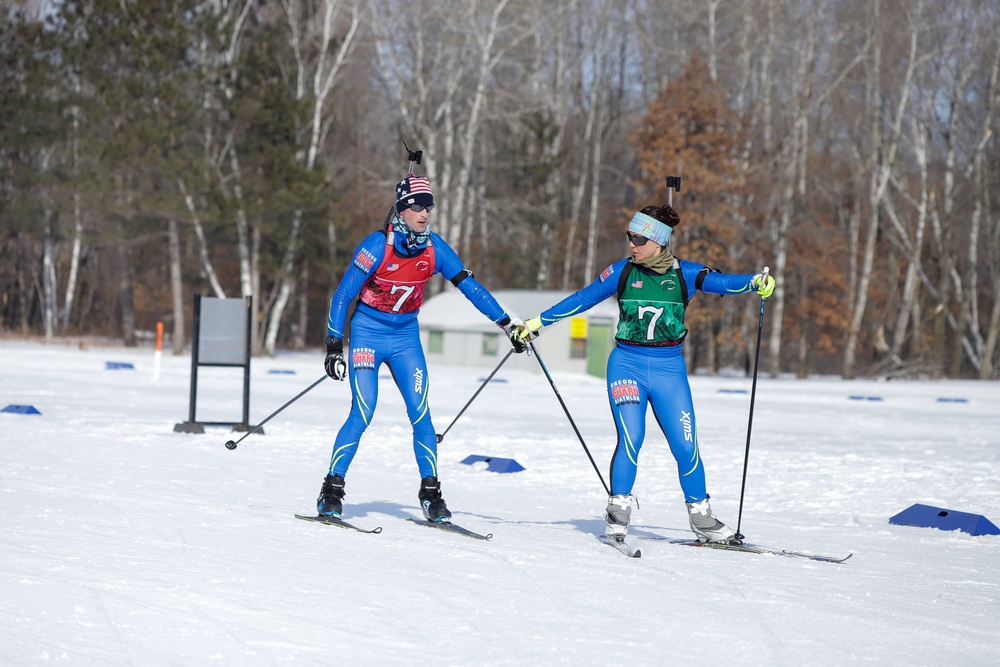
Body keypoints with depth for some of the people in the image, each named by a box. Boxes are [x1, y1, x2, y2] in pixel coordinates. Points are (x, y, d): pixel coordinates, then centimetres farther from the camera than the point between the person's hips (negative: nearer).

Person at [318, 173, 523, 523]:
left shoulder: (434, 248, -7)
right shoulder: (378, 245, -18)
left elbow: (469, 286, 0)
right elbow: (342, 295, -14)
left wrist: (505, 322, -2)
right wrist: (334, 346, -17)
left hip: (406, 337, 4)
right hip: (368, 333, -4)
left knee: (421, 415, -5)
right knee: (362, 414, -14)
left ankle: (431, 493, 5)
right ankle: (332, 489, -5)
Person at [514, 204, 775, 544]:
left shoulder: (684, 273, -1)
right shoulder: (622, 271, 1)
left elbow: (721, 282, -12)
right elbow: (581, 299, 6)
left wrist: (755, 282, -31)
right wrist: (538, 322, 4)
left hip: (669, 370, 0)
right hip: (627, 364, 0)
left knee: (685, 445, -1)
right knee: (631, 438, -15)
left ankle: (700, 516, 14)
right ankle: (618, 509, -3)